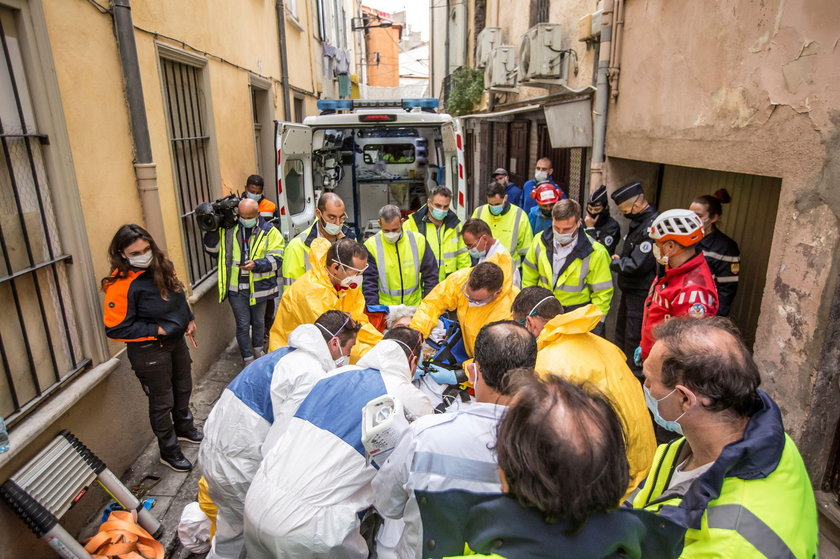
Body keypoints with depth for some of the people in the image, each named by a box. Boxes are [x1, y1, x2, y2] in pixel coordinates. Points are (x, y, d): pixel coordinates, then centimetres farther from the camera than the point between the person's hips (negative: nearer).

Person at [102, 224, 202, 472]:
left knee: (183, 388, 25)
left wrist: (189, 320, 5)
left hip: (176, 340, 7)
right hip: (149, 350, -7)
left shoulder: (162, 266, -4)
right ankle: (169, 452, 30)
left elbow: (178, 296, 13)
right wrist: (156, 330, -22)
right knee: (162, 401, 9)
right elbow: (115, 329, -22)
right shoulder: (121, 285, -25)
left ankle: (184, 429, 51)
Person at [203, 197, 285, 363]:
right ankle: (248, 360, 23)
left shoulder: (270, 231, -8)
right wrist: (212, 231, -10)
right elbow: (213, 251, 6)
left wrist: (256, 264, -29)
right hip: (236, 287, 0)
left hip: (258, 286, 0)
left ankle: (258, 350, 44)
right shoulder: (228, 229, -1)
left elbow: (276, 259, -12)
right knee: (243, 324, 7)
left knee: (259, 321, 20)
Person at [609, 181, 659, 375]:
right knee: (621, 333, 22)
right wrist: (620, 258, 3)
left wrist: (615, 263, -11)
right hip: (630, 289, 10)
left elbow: (638, 265, -28)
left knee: (634, 339, 0)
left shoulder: (653, 226, -25)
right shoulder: (639, 222, 7)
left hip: (641, 293, -10)